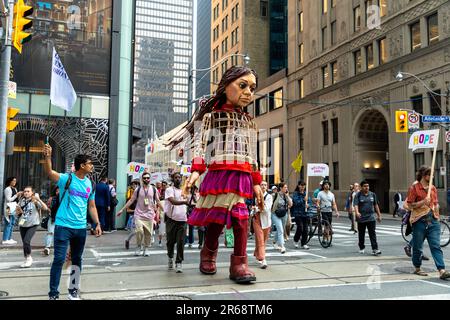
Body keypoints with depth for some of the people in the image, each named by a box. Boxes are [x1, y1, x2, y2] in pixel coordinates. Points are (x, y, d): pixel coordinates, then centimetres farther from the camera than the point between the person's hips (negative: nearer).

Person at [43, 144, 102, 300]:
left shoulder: (90, 184, 7)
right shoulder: (66, 178, -8)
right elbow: (49, 172, -27)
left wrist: (97, 224, 6)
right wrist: (47, 156, -45)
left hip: (81, 228, 6)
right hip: (63, 226, -5)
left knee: (77, 259, 14)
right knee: (59, 259, -6)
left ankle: (73, 291, 28)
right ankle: (53, 293, 7)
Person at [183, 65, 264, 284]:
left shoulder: (249, 122, 23)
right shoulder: (212, 115, 8)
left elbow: (252, 155, 22)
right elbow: (200, 143, -3)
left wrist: (256, 183, 17)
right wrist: (196, 170, -17)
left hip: (241, 176, 4)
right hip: (219, 173, -3)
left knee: (239, 216, -10)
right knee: (217, 217, 0)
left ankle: (239, 263, -4)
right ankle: (208, 254, 23)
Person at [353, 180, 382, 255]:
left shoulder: (372, 194, 8)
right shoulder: (358, 195, -4)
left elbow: (376, 205, 16)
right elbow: (356, 205, -15)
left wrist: (379, 215, 16)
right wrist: (357, 212, -33)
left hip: (371, 218, 2)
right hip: (361, 218, -2)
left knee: (373, 234, -6)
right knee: (361, 234, 10)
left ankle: (375, 249, -10)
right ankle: (361, 248, 25)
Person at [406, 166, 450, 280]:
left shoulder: (433, 187, 12)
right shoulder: (414, 187, -5)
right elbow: (410, 204, -6)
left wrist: (436, 213, 10)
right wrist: (423, 202, -19)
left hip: (433, 220, 4)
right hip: (420, 220, -4)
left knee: (436, 246, -4)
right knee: (418, 247, 7)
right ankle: (417, 268, 24)